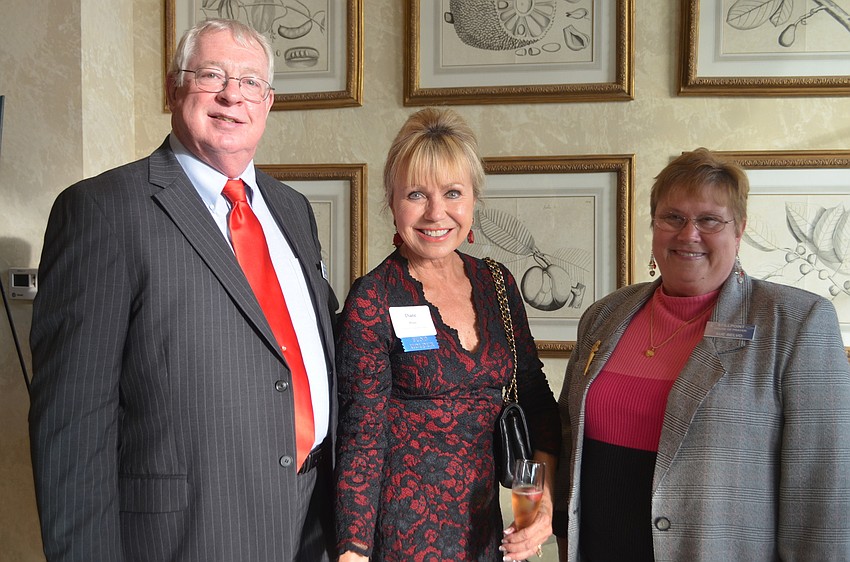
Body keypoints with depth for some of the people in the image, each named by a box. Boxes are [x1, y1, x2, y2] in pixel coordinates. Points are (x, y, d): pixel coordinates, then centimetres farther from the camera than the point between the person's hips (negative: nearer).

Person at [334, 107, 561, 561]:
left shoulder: (497, 284, 1)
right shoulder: (373, 300, -14)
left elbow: (535, 395, 7)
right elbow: (362, 437, -14)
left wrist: (545, 492, -6)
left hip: (486, 525, 5)